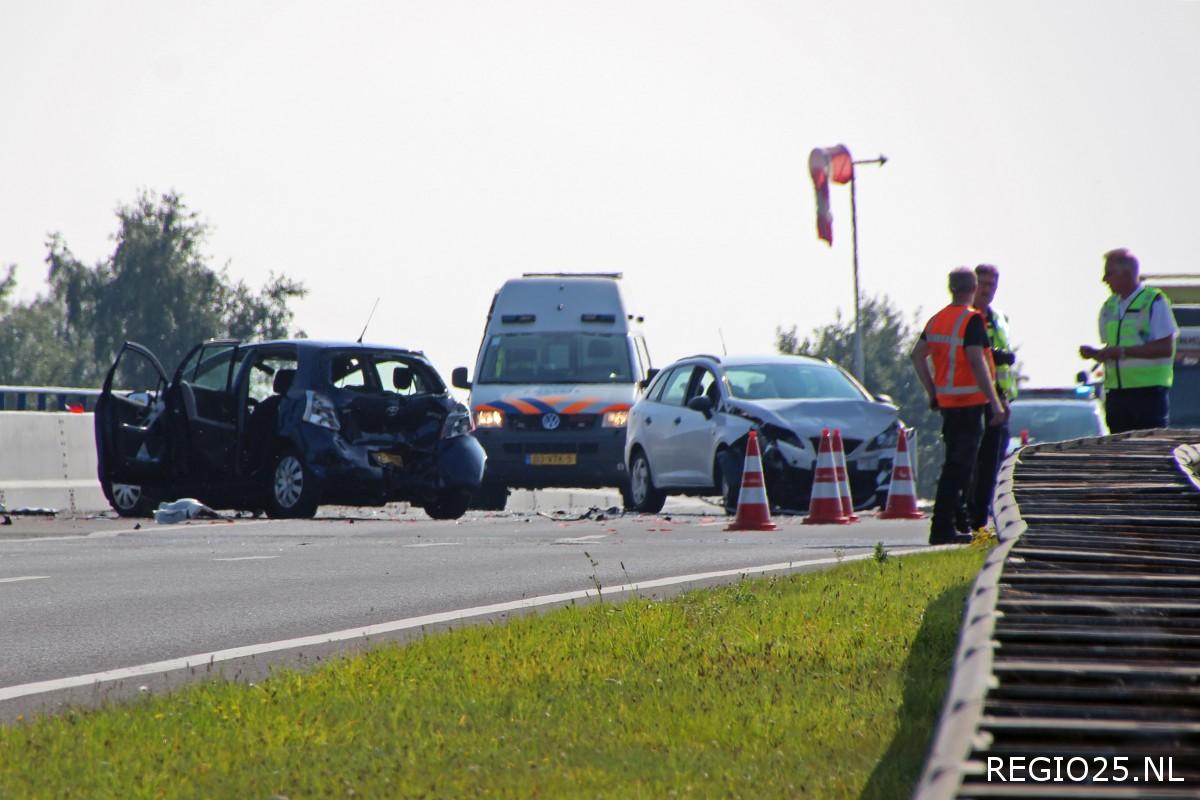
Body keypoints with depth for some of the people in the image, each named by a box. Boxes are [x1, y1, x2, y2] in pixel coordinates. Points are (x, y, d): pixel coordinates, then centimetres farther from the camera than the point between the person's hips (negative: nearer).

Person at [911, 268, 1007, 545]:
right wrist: (995, 402, -21)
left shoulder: (937, 319, 10)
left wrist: (932, 392, 18)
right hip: (970, 402, -8)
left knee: (956, 464, 18)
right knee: (958, 467, -6)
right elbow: (976, 361, -22)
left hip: (946, 401, 8)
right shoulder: (971, 320, -14)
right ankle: (942, 529, -9)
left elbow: (917, 355, 14)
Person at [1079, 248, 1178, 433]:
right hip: (1116, 391, 7)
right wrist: (1095, 353, 1)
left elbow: (1166, 348, -12)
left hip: (1147, 391, -7)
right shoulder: (1109, 307, 16)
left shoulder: (1154, 302, -6)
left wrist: (1123, 352, -18)